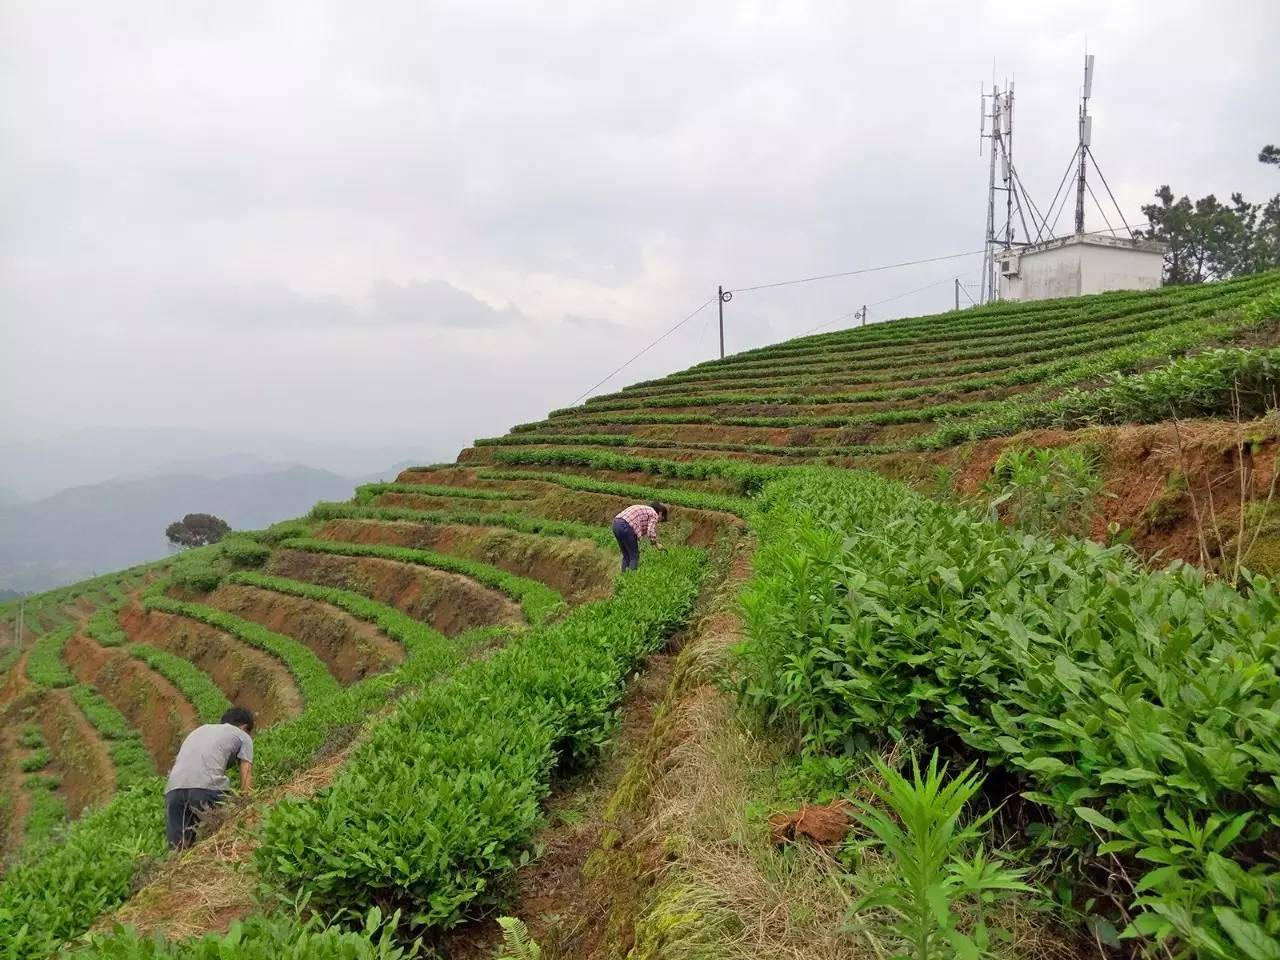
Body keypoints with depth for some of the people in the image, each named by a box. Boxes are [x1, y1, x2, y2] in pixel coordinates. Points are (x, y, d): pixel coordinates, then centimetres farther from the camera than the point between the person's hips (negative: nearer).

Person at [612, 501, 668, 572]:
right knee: (634, 556, 3)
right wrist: (656, 544, 10)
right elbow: (650, 532, -5)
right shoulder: (654, 514, 6)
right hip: (626, 527, -9)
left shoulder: (644, 509, 31)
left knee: (626, 556, 19)